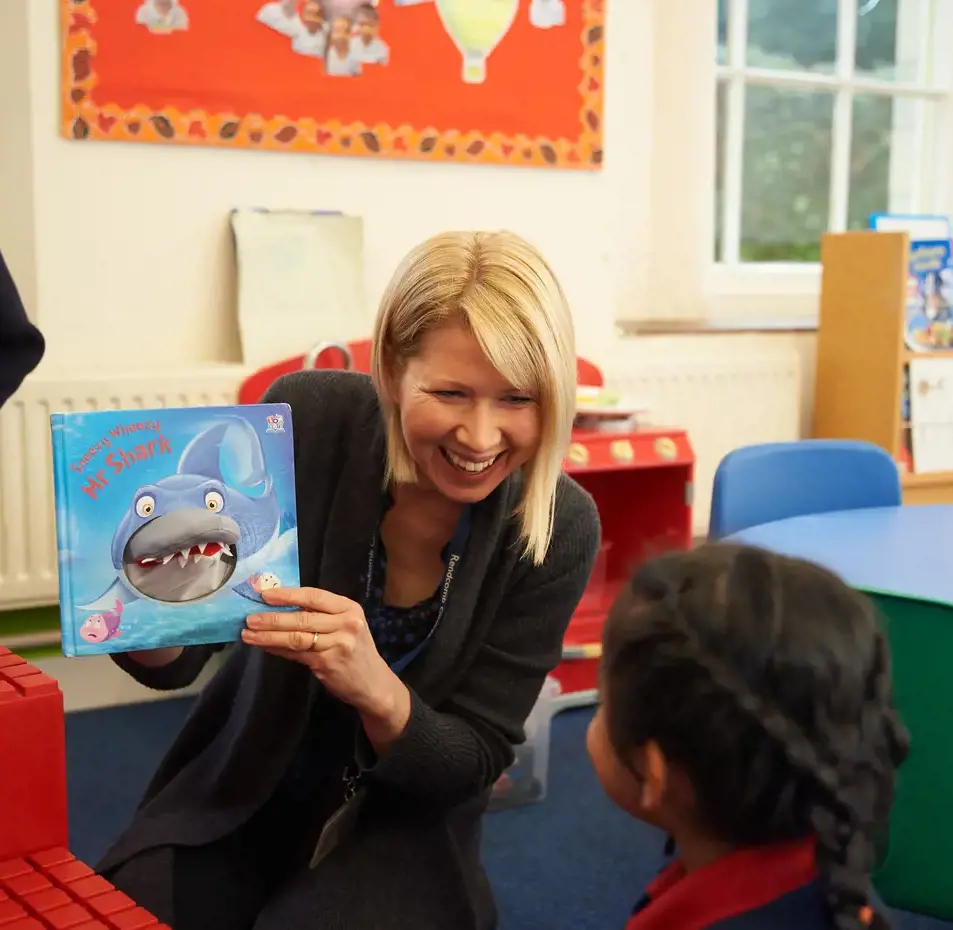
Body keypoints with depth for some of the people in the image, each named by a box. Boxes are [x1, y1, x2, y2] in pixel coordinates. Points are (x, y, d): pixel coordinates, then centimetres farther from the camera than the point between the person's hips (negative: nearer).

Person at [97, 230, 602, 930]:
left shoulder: (560, 529, -20)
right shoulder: (308, 419, -20)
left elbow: (476, 764, -14)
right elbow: (175, 660, -13)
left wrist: (377, 691, -36)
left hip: (400, 823, 0)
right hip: (243, 788, 1)